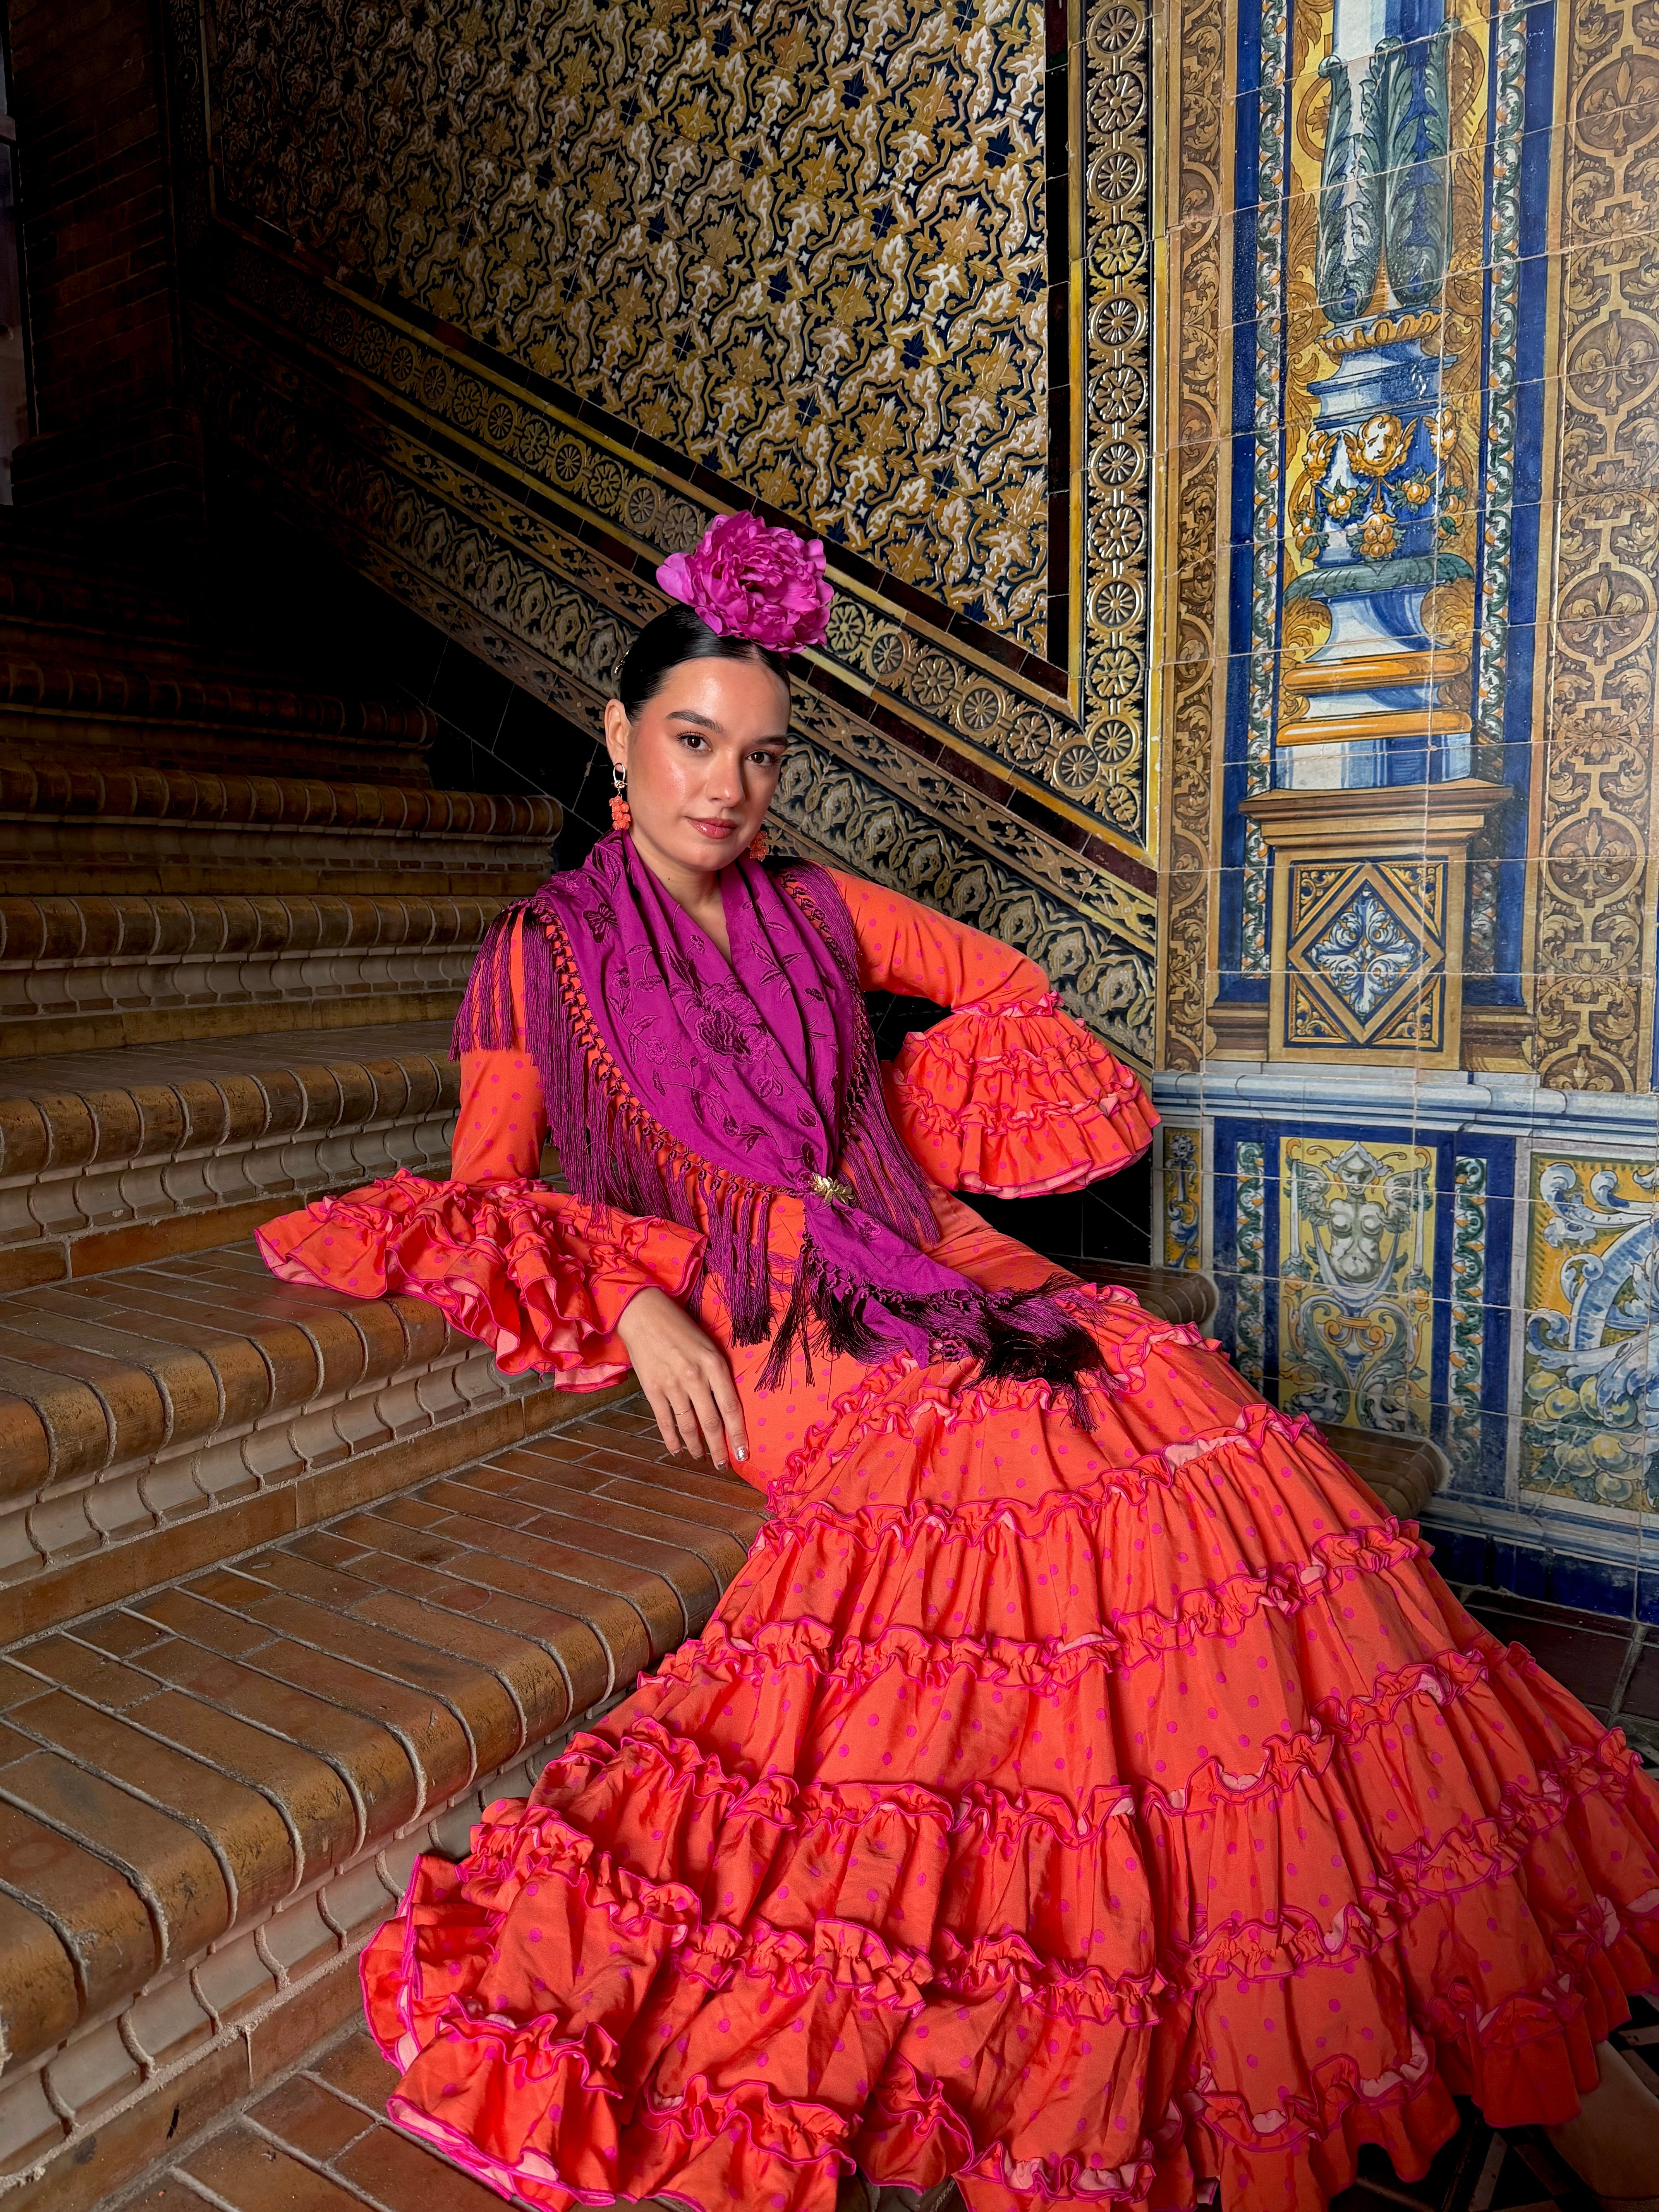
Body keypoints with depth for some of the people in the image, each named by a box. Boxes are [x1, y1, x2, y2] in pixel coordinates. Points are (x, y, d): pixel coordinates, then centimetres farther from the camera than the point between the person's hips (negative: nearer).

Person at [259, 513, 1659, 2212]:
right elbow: (484, 1200, 6)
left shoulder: (815, 911, 19)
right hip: (774, 1332, -4)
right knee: (1035, 1463, -31)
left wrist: (920, 1140, 15)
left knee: (1210, 1433, -22)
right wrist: (635, 1305, -10)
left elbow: (1001, 988, 30)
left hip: (943, 1270, 4)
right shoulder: (539, 960, 9)